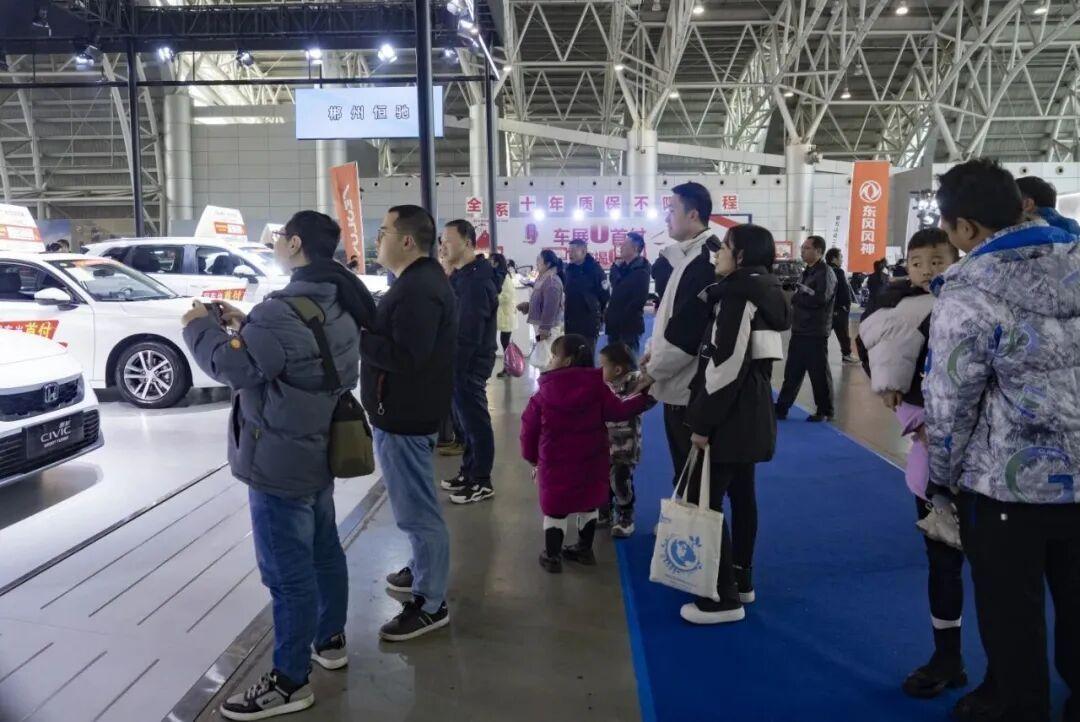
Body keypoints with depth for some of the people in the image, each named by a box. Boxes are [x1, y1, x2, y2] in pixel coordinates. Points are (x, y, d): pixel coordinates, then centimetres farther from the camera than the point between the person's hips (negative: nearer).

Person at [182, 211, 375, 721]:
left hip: (280, 462, -10)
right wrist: (243, 323, 12)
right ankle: (330, 640, 38)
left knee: (287, 572, 0)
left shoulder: (286, 311, -25)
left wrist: (200, 326, -6)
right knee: (323, 551, 21)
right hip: (318, 450, 10)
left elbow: (234, 366, -22)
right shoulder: (337, 304, 8)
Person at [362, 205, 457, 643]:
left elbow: (406, 357, -30)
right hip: (403, 410, 11)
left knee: (416, 510, -2)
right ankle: (423, 571, 39)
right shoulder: (420, 280, 13)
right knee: (415, 506, 23)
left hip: (404, 415, -11)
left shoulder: (418, 290, -22)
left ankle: (430, 605, 8)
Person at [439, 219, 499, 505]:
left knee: (475, 420, -2)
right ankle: (469, 472, 29)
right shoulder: (461, 276, 13)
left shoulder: (476, 280, -19)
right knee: (464, 419, 17)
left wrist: (454, 366, -21)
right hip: (460, 361, 10)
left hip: (469, 363, -10)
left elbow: (469, 332, -23)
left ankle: (482, 482, 8)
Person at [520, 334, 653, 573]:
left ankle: (552, 556, 18)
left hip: (555, 465, -2)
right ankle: (584, 549, 33)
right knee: (589, 505, 20)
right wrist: (645, 397, 6)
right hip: (590, 462, 3)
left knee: (555, 510, 10)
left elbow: (529, 429, -2)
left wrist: (532, 458, 13)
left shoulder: (544, 394, -9)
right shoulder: (596, 387, -9)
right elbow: (618, 411, -6)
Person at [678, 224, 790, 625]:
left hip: (731, 415, -10)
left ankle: (724, 599, 1)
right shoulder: (760, 293, 14)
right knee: (740, 494, 17)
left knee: (704, 500, -5)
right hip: (751, 411, 10)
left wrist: (703, 422, -19)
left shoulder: (738, 295, -16)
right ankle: (741, 581, 29)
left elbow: (726, 365, -22)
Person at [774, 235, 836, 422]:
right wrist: (795, 294, -2)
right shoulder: (808, 272, 15)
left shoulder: (826, 272, -11)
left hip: (816, 333, -8)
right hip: (799, 331, 8)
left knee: (819, 374, 2)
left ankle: (825, 411, 14)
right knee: (792, 372, 10)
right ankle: (781, 408, 14)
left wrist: (796, 297, -12)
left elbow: (820, 299, -23)